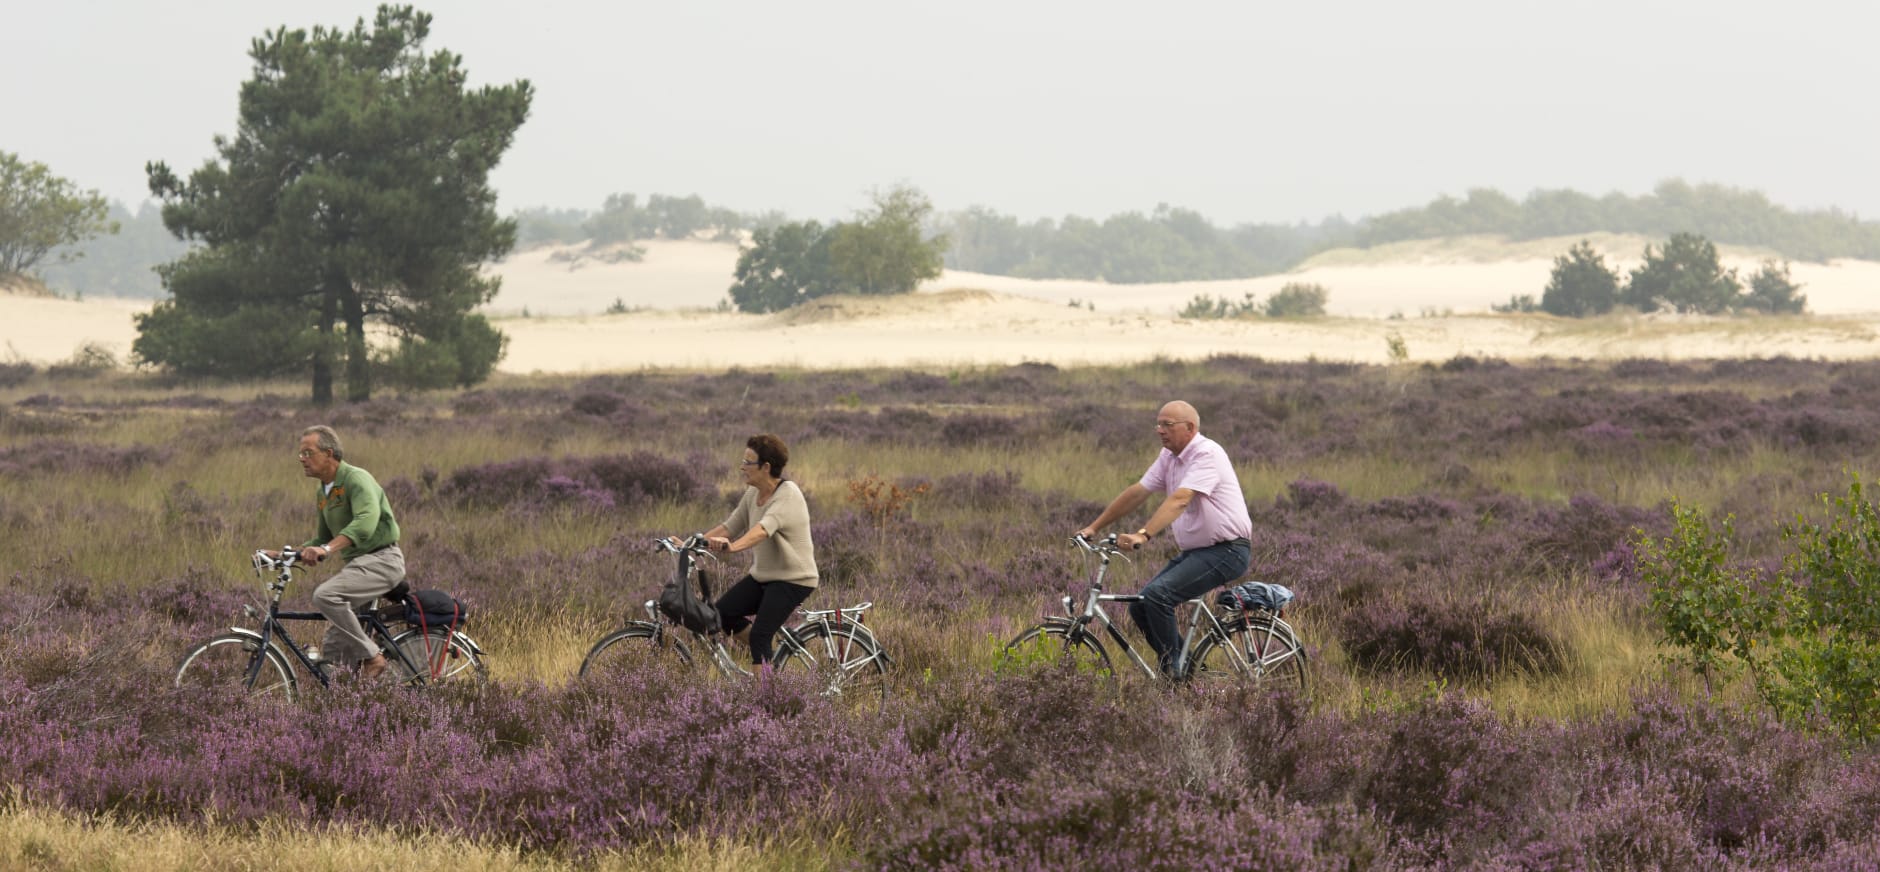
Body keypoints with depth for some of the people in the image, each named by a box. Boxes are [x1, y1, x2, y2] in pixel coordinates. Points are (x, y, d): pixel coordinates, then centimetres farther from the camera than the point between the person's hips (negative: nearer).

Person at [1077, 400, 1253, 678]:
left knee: (1157, 595, -25)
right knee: (1140, 607, 1)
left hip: (1226, 551, -9)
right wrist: (1094, 527, 10)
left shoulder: (1206, 454, -18)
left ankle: (1174, 671, -14)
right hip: (1194, 551, 9)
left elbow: (1179, 500, -31)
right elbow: (1137, 493, 13)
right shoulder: (1170, 457, 10)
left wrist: (1143, 535, -42)